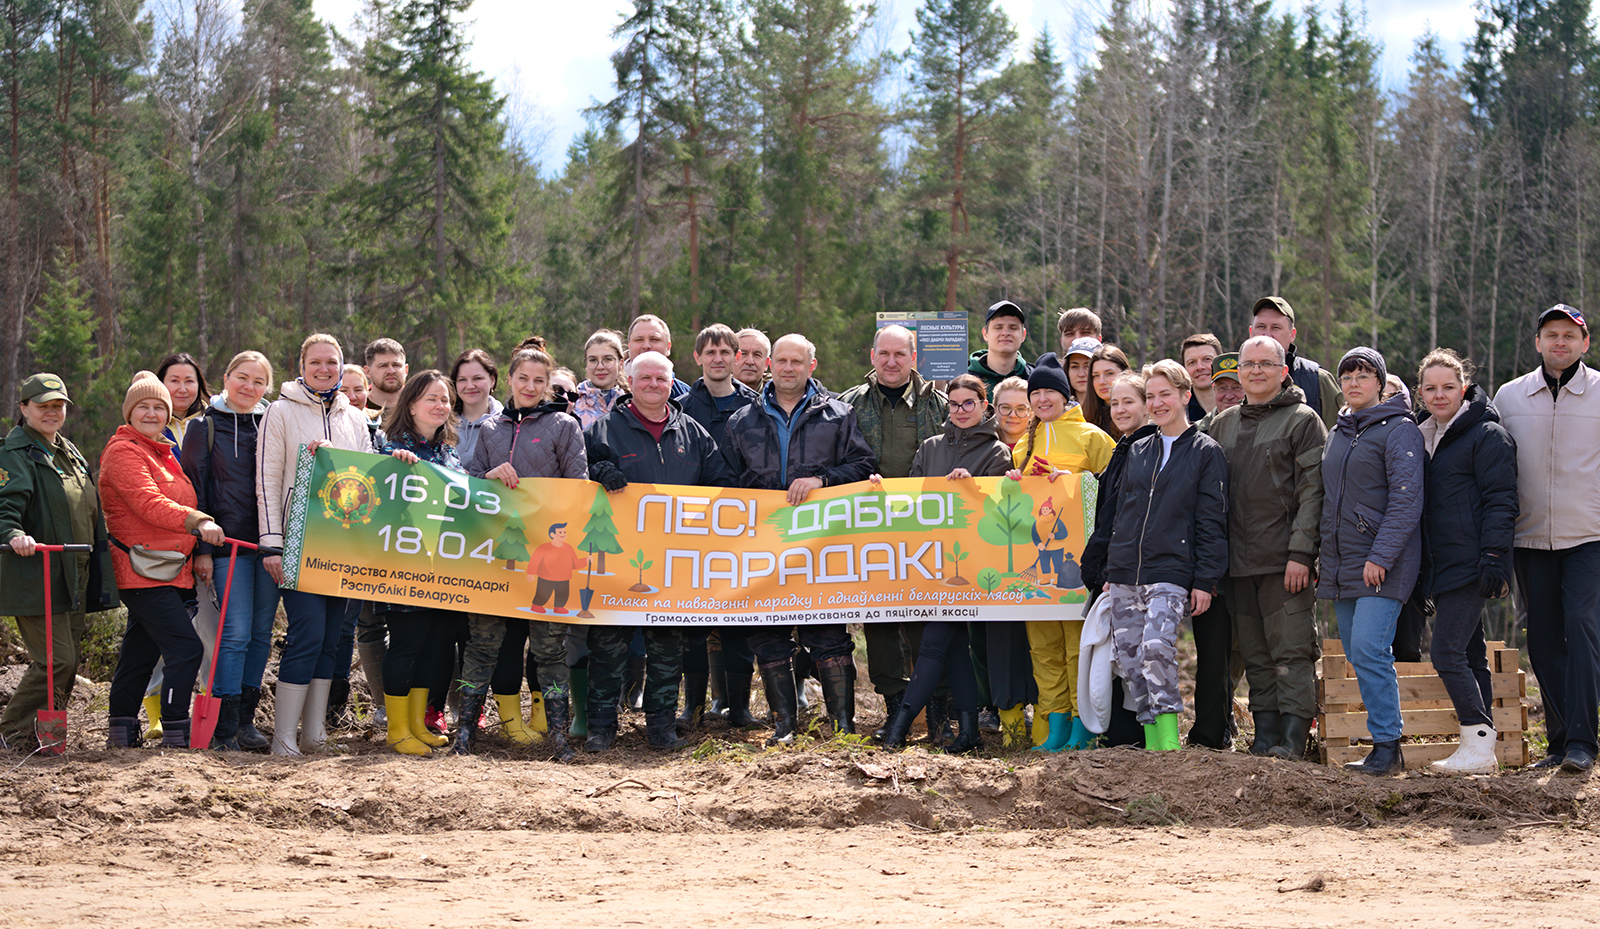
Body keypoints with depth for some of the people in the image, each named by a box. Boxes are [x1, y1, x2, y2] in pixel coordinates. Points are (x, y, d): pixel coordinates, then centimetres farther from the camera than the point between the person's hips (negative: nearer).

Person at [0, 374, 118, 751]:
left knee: (69, 661, 9)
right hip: (36, 578, -8)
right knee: (56, 661, -13)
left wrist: (97, 579, 29)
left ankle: (41, 733, 19)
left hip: (73, 577, 8)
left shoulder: (70, 454, 20)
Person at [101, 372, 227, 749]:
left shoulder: (163, 453, 22)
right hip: (143, 572, -9)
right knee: (186, 649, -16)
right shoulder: (124, 452, -9)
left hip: (170, 572, 9)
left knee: (140, 653, 11)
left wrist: (196, 555, 24)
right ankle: (176, 735, -14)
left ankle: (122, 732, 16)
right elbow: (148, 504, -24)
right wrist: (197, 522, -35)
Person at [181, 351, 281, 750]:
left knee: (261, 633, 4)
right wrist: (202, 549, -6)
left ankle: (245, 718, 12)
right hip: (229, 543, -4)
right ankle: (225, 727, -6)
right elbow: (195, 492, 0)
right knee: (236, 632, -10)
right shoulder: (205, 429, 3)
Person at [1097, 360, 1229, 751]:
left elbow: (1212, 523, -2)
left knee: (1156, 648, -23)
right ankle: (1152, 741, 8)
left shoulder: (1206, 452, 1)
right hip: (1125, 573, 6)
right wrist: (1111, 572, 17)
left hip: (1171, 573, -6)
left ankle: (1168, 740, -17)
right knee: (1127, 658, 1)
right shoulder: (1137, 451, 16)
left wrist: (1205, 581, -8)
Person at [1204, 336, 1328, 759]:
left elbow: (1312, 491, -7)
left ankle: (1294, 735, -6)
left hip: (1284, 561, -6)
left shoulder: (1303, 420, 0)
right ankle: (1266, 731, 11)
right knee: (1255, 655, 7)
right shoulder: (1222, 424, 17)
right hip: (1239, 562, 6)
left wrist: (1301, 553, -15)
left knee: (1291, 650, -6)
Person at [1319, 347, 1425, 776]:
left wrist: (1380, 556, -19)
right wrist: (1325, 556, 17)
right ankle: (1385, 746, 10)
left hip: (1383, 562, -8)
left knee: (1369, 651, -17)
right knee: (1359, 656, 6)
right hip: (1341, 564, 8)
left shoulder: (1398, 430, -5)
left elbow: (1406, 499, -13)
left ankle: (1386, 746, -13)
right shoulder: (1338, 433, 18)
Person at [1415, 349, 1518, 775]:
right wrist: (1419, 569, 20)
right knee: (1469, 654, 9)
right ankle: (1481, 751, 12)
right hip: (1441, 565, 9)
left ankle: (1479, 746, -11)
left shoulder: (1487, 435, -7)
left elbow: (1500, 501, -12)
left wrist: (1493, 558, -20)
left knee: (1448, 653, -14)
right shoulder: (1425, 436, 18)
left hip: (1469, 564, -9)